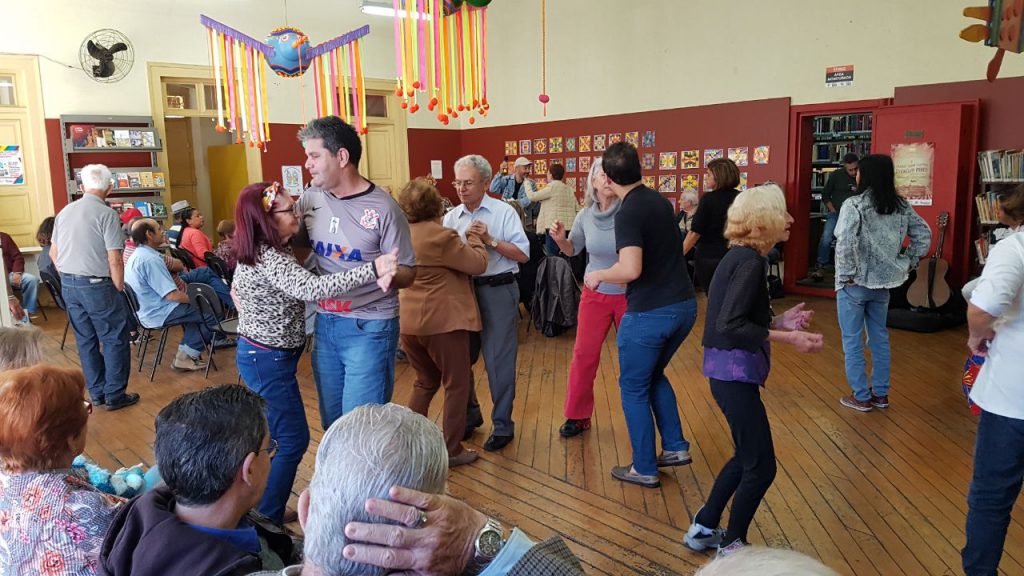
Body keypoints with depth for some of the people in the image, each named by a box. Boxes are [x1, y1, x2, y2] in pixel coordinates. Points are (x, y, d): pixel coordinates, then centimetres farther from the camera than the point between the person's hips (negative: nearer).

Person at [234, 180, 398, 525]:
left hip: (255, 353, 10)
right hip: (269, 362, -10)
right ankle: (265, 523, 9)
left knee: (270, 436, 21)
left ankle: (261, 509, 35)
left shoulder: (256, 253, 6)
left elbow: (236, 290, 24)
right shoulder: (271, 259, -26)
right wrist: (372, 271, -49)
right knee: (293, 442, -1)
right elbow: (312, 288, -43)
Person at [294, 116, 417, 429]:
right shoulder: (310, 198, 3)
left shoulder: (383, 209, -14)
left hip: (369, 329, -6)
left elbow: (407, 273, -10)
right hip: (324, 324, 6)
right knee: (331, 421, 17)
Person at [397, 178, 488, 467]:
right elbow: (478, 264, -12)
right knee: (457, 384, 6)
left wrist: (461, 240, 17)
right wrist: (475, 238, 3)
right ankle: (452, 451, 12)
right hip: (441, 320, -8)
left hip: (408, 321, 8)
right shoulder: (441, 236, -17)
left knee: (425, 381, 22)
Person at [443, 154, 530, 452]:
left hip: (498, 291, -4)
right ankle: (468, 414, 34)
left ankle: (502, 425, 16)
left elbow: (522, 254, -8)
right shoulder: (451, 217, 9)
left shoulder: (504, 212, -3)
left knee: (499, 361, 1)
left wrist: (490, 239, -15)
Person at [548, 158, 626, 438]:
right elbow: (572, 250, 12)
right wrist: (560, 239, -8)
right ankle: (577, 416, 20)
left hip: (628, 294, -3)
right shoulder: (585, 216, -3)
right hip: (595, 293, 3)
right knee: (584, 354, 4)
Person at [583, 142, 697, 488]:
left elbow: (631, 269, -31)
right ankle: (675, 447, 28)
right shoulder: (659, 200, 8)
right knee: (654, 374, 27)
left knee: (634, 388, 10)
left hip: (650, 313, -8)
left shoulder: (628, 213, -18)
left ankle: (644, 469, 19)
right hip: (684, 305, 8)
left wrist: (598, 275, -11)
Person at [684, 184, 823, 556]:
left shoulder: (743, 257, 11)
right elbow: (729, 326, -25)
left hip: (732, 371, 10)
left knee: (748, 456, 23)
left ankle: (704, 529, 33)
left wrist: (780, 322, 5)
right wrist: (788, 338, -22)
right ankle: (731, 547, 20)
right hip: (734, 374, -10)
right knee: (761, 466, 3)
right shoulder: (750, 261, -18)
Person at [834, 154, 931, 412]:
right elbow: (924, 235, 9)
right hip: (883, 282, 6)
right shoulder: (901, 206, 4)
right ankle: (881, 393, 26)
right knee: (880, 337, 17)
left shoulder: (854, 205, -16)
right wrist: (906, 263, 11)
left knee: (853, 340, 6)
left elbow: (845, 243, -28)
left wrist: (848, 275, -17)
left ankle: (861, 397, 12)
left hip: (855, 283, -6)